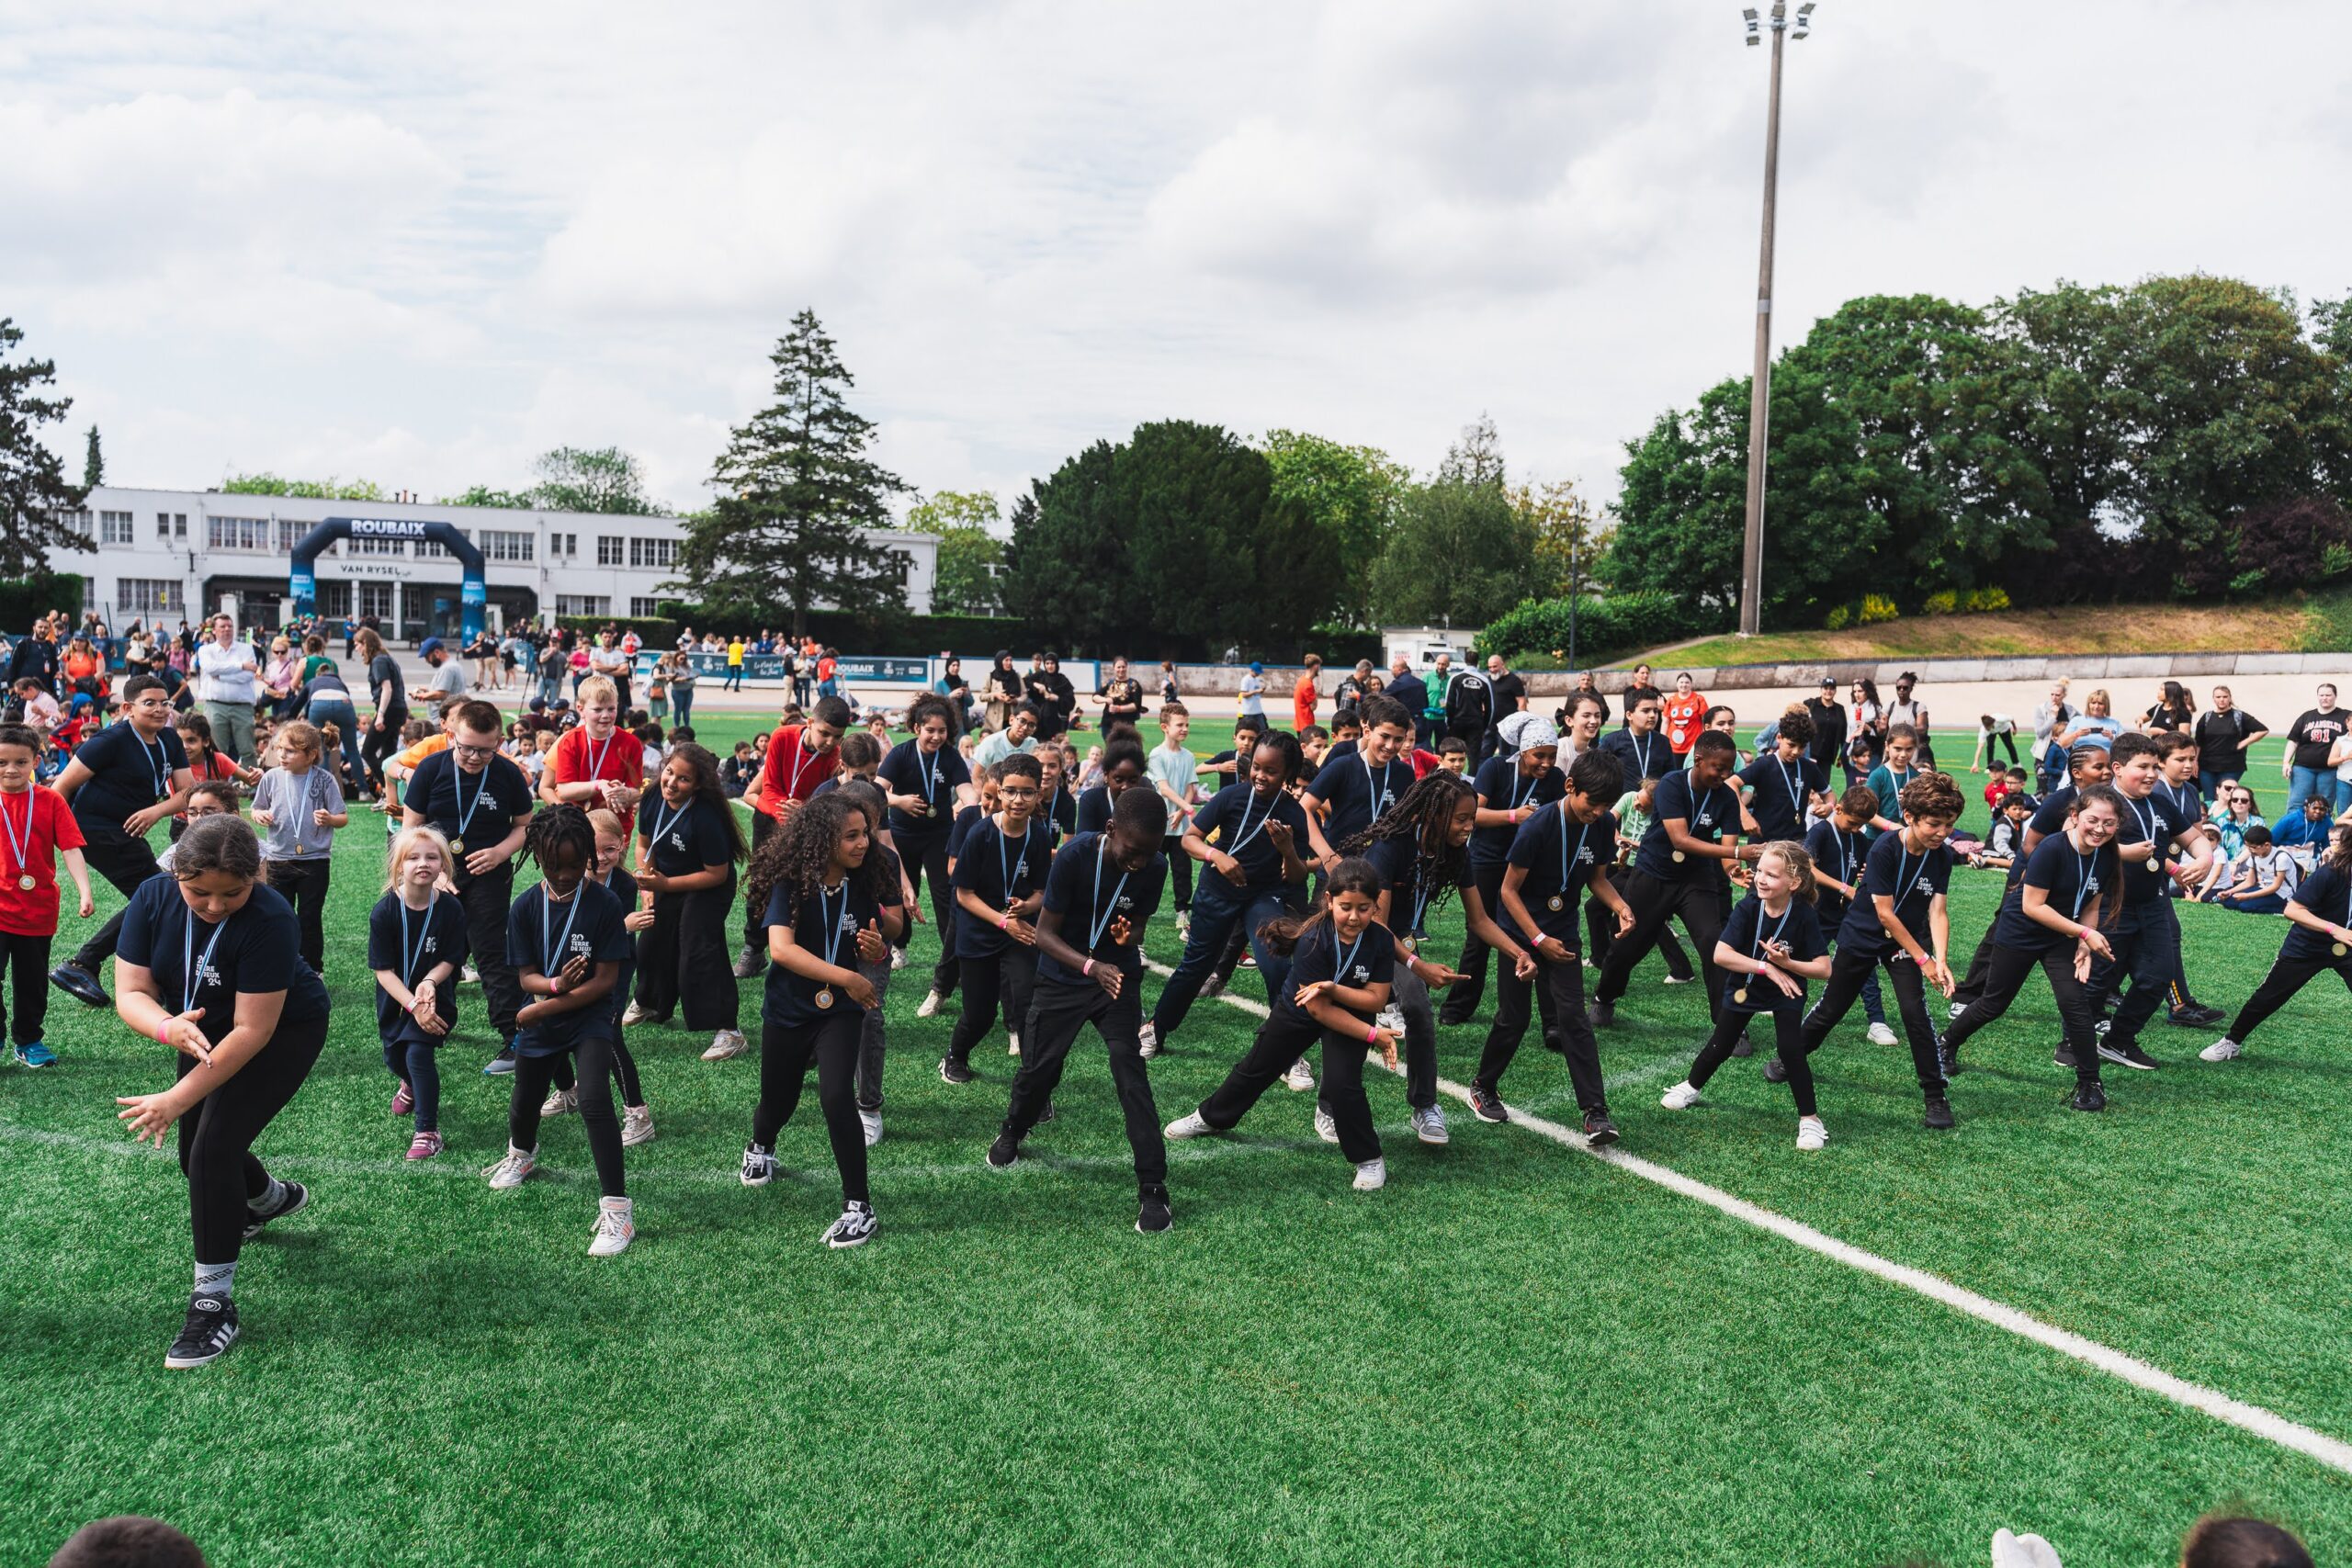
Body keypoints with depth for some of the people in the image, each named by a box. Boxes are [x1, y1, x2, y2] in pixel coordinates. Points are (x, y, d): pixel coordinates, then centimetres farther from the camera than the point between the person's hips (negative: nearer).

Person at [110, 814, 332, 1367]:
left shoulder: (269, 921, -34)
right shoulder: (152, 898, -21)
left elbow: (252, 1031, -32)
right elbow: (130, 992, -21)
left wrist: (178, 1099, -35)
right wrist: (169, 1029, -44)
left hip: (283, 1031, -6)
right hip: (203, 1031, 6)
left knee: (214, 1147, -20)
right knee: (197, 1157, 16)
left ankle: (214, 1303, -9)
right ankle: (273, 1198, 51)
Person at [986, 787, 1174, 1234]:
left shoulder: (1155, 868, -17)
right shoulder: (1075, 856, -26)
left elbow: (1138, 926, -1)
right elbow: (1045, 933, -21)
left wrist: (1130, 936, -26)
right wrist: (1091, 967, -36)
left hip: (1118, 977, 1)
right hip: (1062, 977, 0)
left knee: (1131, 1071, -15)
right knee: (1039, 1068, 6)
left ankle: (1153, 1187, -11)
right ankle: (1012, 1131, 41)